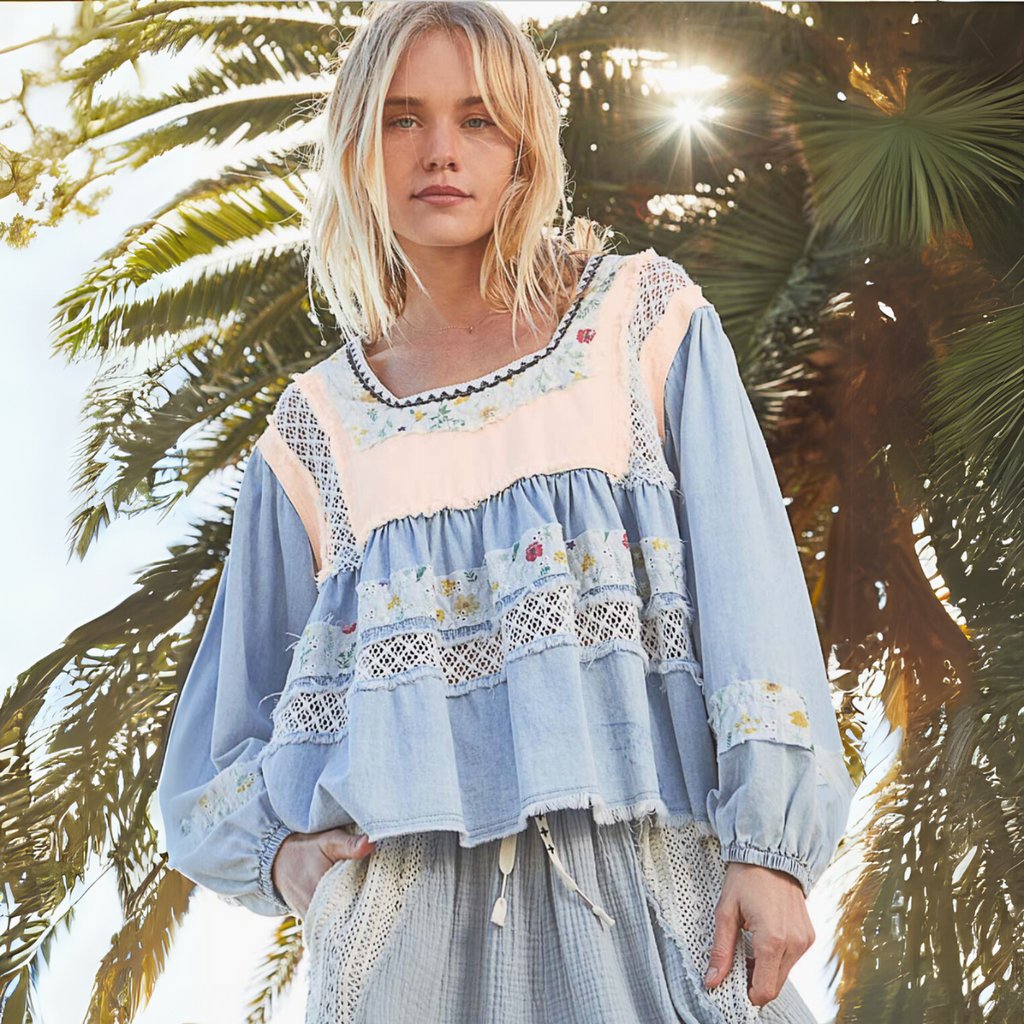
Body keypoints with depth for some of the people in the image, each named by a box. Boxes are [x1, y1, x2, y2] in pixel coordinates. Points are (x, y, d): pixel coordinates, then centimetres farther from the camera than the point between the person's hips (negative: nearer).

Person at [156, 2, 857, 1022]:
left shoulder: (645, 315, 7)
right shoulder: (318, 423, 12)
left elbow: (750, 583, -1)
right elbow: (236, 705, 18)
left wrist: (771, 846, -11)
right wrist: (277, 847, -2)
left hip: (645, 868, -1)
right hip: (408, 896, 1)